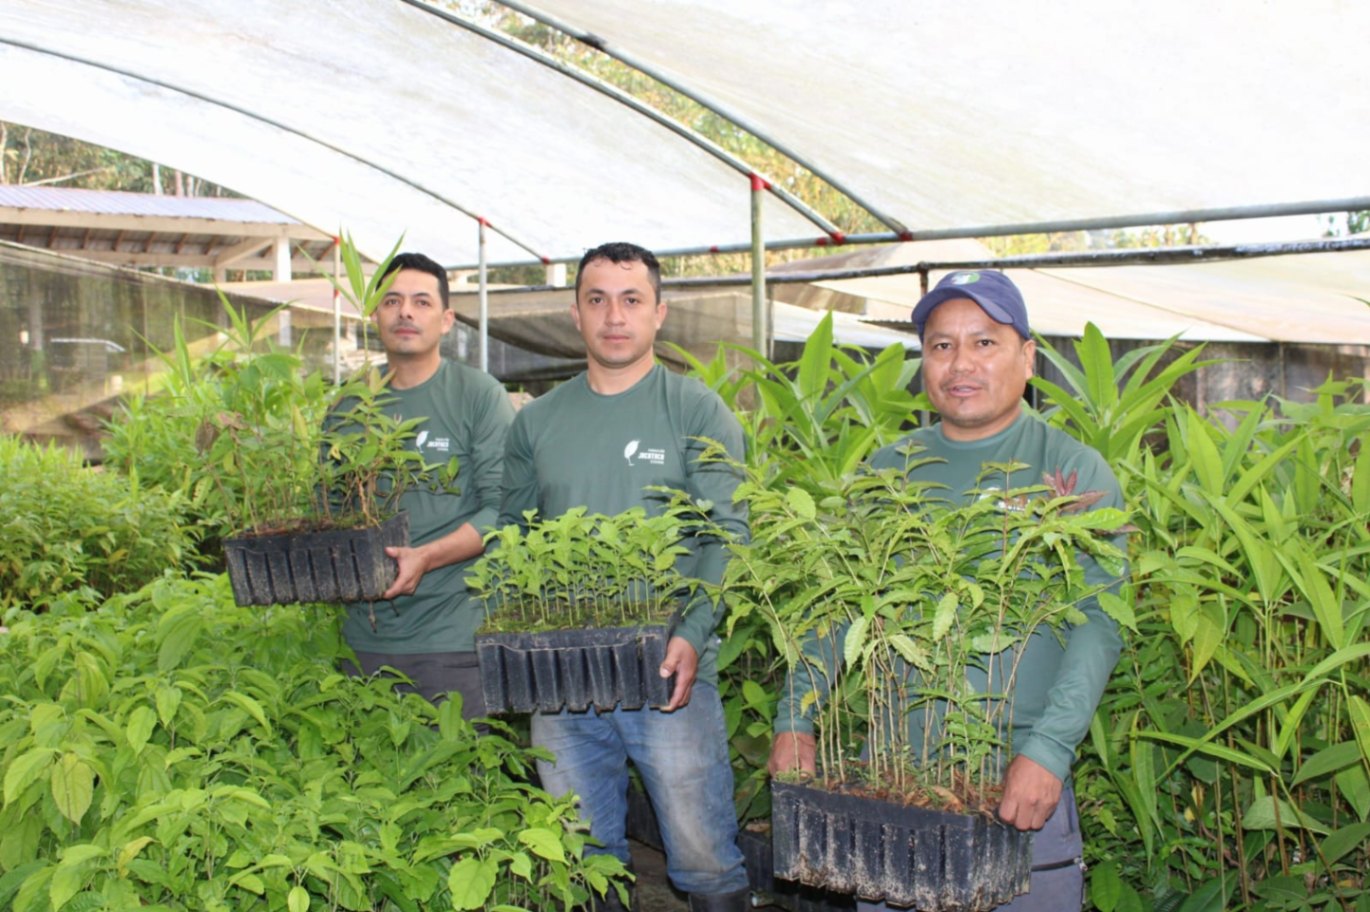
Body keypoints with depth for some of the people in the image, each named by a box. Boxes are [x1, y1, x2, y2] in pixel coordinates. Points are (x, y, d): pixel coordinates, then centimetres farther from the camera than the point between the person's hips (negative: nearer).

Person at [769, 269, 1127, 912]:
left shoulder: (1072, 472, -3)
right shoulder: (888, 470, 8)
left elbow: (1097, 624, -12)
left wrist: (1048, 750, -22)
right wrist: (795, 720, 0)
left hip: (1019, 769, -3)